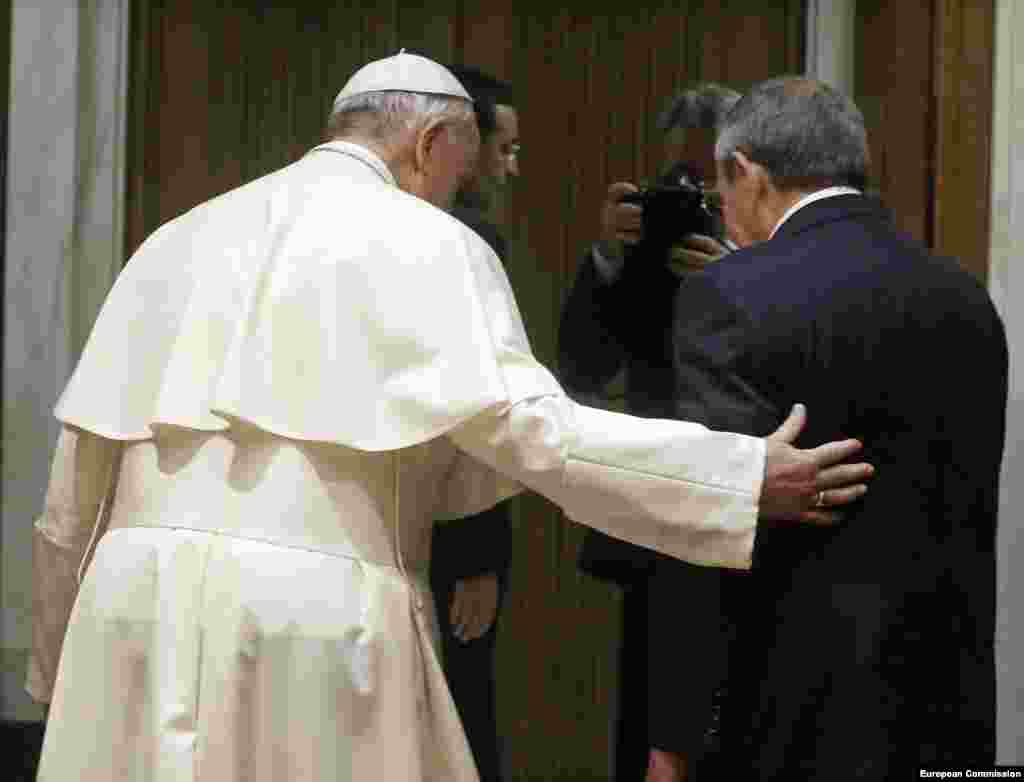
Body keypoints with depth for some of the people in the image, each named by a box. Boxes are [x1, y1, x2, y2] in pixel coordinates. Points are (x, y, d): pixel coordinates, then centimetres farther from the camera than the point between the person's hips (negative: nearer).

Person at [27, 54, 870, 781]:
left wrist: (61, 659, 26)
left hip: (138, 597, 5)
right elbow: (534, 429, -11)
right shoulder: (427, 246, 1)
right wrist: (746, 477, -7)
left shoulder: (179, 238, 17)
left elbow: (77, 482, 16)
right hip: (314, 608, -5)